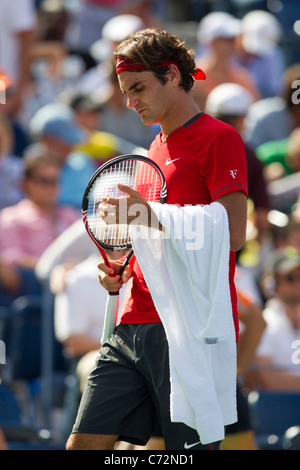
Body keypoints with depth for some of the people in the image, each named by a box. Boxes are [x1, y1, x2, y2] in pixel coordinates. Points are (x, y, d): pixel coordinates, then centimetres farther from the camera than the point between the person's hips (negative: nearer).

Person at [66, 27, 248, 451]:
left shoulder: (218, 138, -4)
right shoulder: (157, 149, 22)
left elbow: (232, 234, -14)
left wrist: (153, 217, -19)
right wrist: (122, 269, 11)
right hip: (133, 328, 8)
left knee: (189, 449, -6)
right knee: (85, 443, 1)